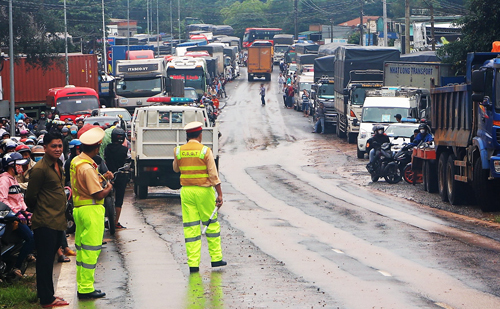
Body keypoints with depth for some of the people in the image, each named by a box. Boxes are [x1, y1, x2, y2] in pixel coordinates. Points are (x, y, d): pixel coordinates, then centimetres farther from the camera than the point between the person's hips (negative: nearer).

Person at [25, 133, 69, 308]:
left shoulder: (58, 166, 13)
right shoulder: (40, 169, -15)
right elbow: (30, 197, -11)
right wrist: (38, 211, 4)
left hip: (58, 221, 9)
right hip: (45, 223, -9)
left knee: (49, 260, 16)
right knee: (45, 261, -3)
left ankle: (48, 295, 24)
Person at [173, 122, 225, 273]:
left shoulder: (178, 151, 0)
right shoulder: (205, 151, -9)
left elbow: (176, 169, 18)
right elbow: (213, 174, -9)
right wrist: (219, 194, -6)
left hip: (186, 191, 2)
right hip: (204, 190, -2)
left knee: (190, 227, 3)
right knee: (211, 223, 12)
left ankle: (193, 263, -1)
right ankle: (216, 258, 15)